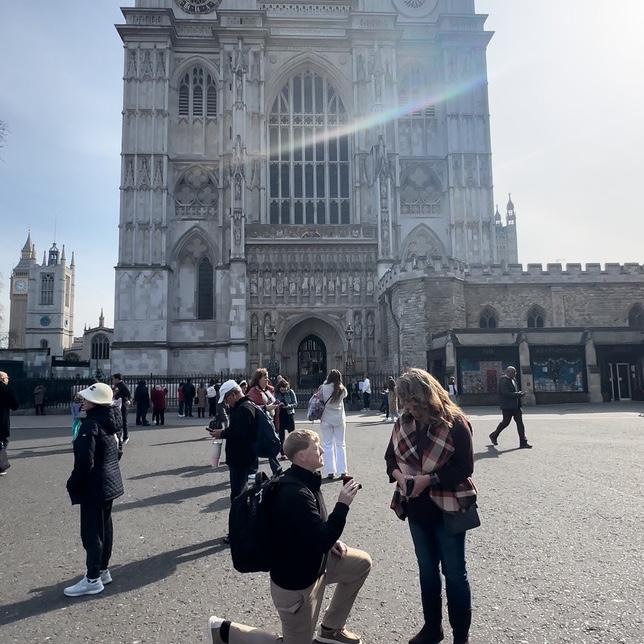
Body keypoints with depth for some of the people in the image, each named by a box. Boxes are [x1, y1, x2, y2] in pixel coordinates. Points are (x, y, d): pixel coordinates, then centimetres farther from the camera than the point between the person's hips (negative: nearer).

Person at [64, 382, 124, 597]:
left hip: (94, 487, -9)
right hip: (110, 483, 9)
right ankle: (103, 570, 30)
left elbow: (84, 462, -24)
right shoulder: (109, 422, 6)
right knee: (104, 527, 18)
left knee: (91, 532, 2)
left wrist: (73, 485, -11)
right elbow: (116, 453, 15)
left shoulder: (91, 425, -22)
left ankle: (93, 579, 11)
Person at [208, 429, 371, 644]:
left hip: (311, 563, 9)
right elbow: (321, 542, -32)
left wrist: (330, 541, 1)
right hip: (295, 580, -9)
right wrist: (342, 505, -28)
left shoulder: (303, 481, -1)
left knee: (362, 563, 11)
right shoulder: (295, 493, -33)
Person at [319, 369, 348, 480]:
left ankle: (330, 471, 5)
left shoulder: (323, 388, -10)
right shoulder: (342, 390, -4)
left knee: (328, 445, 6)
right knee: (340, 444, 10)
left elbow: (320, 400, -2)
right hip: (339, 419, 1)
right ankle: (342, 471, 12)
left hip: (326, 420, -1)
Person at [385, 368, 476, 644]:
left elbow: (465, 467, -19)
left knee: (454, 572, 9)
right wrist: (397, 473, -14)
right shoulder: (403, 423, -1)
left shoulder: (455, 423, -18)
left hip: (448, 508, -5)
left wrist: (428, 479, -26)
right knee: (427, 569, 20)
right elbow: (390, 456, 8)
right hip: (417, 508, 5)